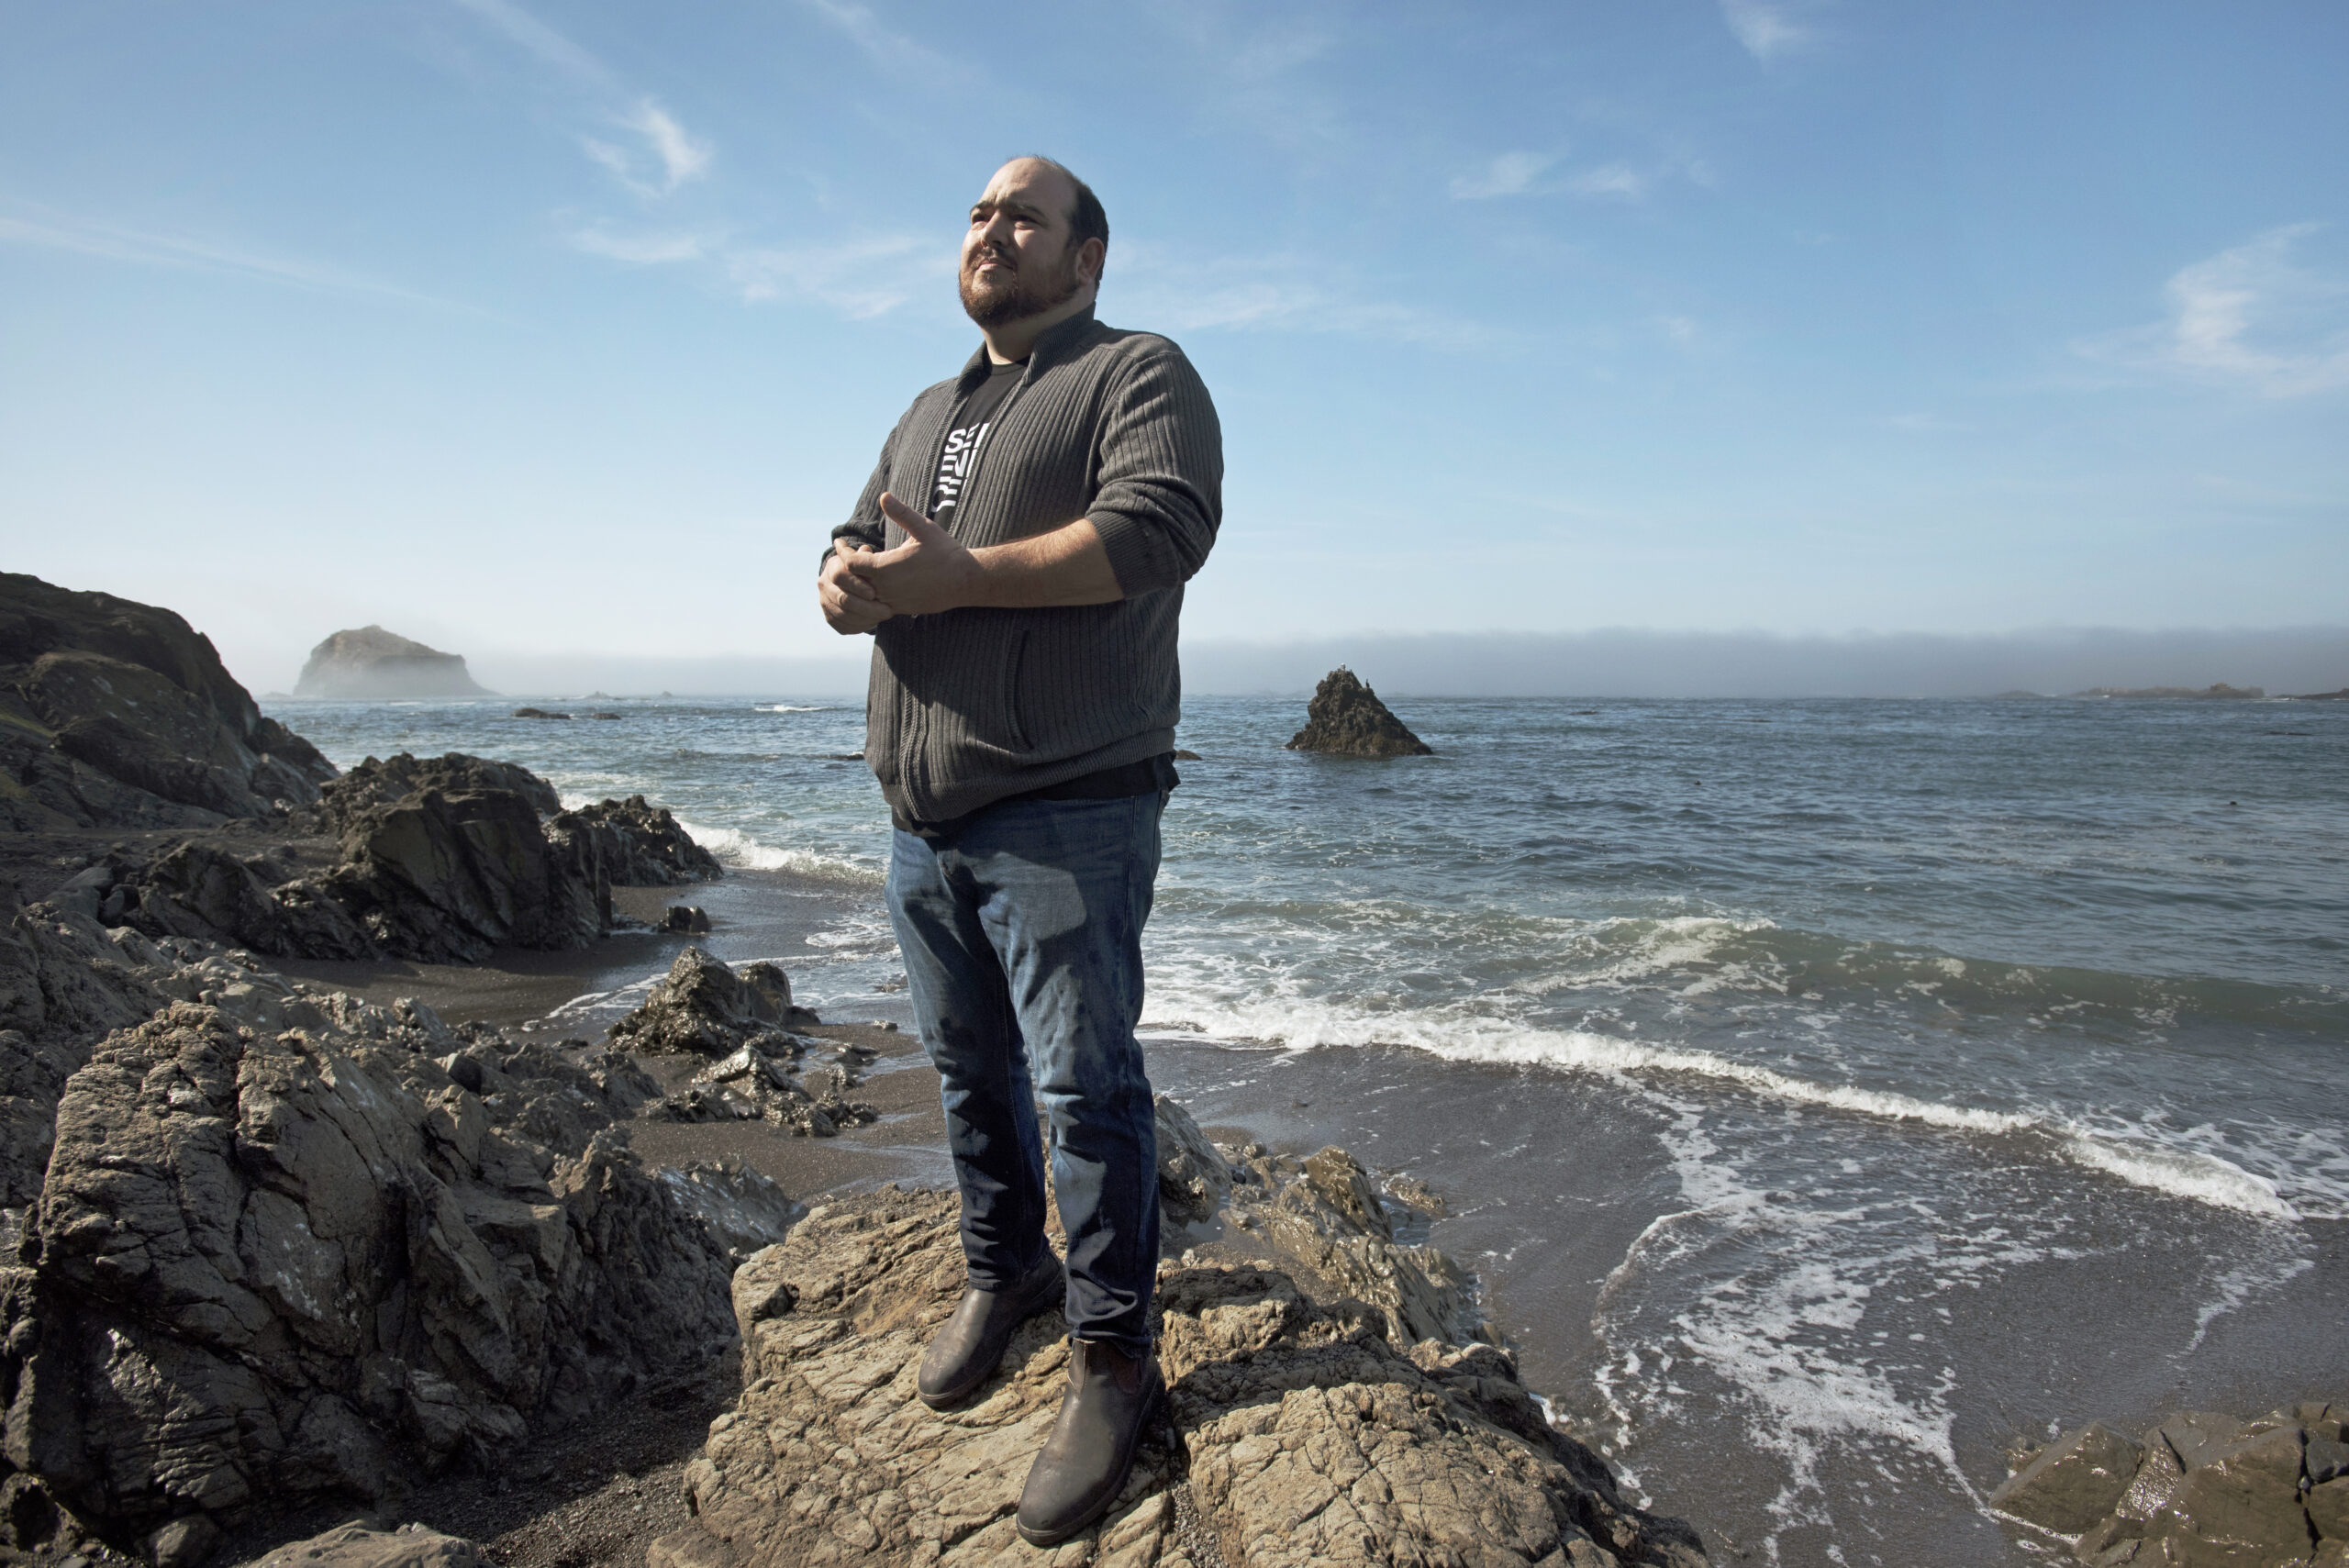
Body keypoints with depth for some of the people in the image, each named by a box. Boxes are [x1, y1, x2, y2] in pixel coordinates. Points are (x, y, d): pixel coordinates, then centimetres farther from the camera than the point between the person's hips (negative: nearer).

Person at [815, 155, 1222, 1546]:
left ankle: (1114, 1355, 9)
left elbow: (1160, 528, -19)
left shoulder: (1138, 375, 0)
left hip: (1066, 815, -7)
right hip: (923, 818, 8)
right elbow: (848, 564, 19)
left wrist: (957, 575, -20)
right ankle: (1006, 1271, 35)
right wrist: (857, 583, -8)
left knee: (1086, 1085, -4)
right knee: (972, 1071, 17)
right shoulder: (930, 415, 24)